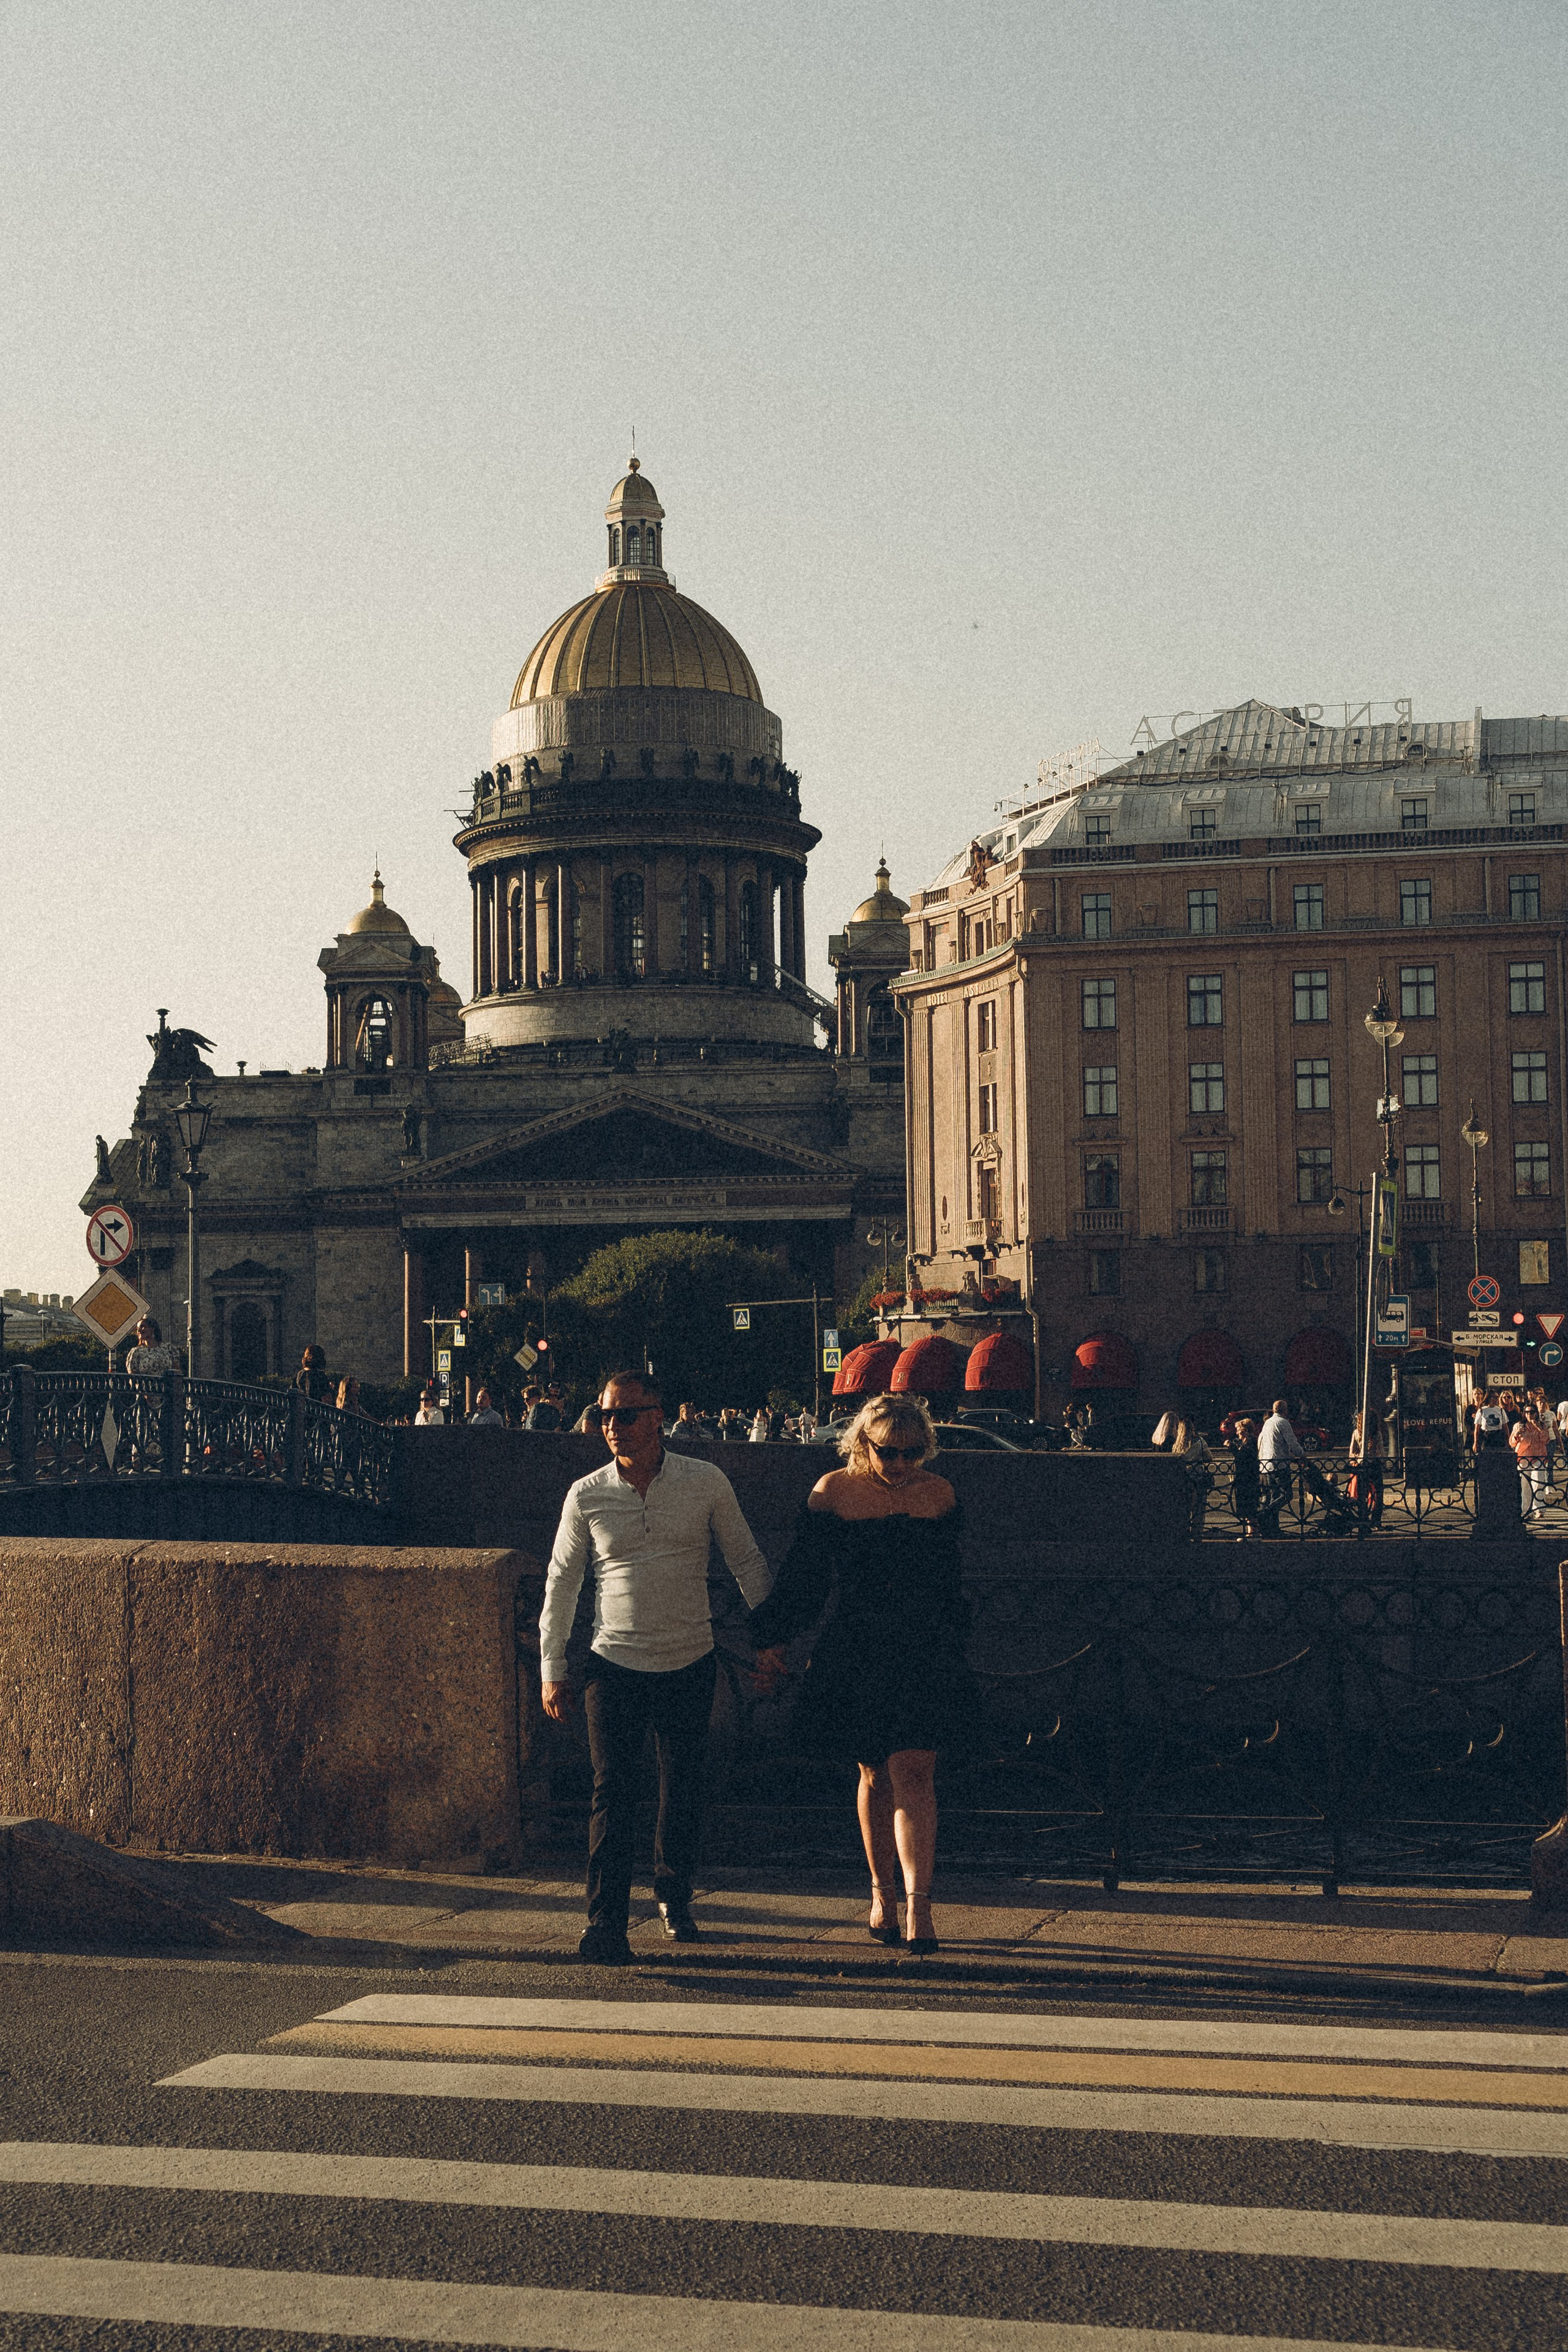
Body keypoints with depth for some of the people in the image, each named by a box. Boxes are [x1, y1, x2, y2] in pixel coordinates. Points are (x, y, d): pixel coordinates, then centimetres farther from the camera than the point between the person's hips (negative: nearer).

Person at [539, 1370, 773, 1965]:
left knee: (683, 1789, 11)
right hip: (615, 1665, -1)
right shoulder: (586, 1496, -3)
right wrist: (552, 1669, 4)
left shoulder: (705, 1483, -4)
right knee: (613, 1793, -7)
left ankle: (674, 1895, 33)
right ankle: (605, 1921, -5)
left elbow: (746, 1561, 6)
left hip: (690, 1664, 1)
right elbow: (561, 1583, 5)